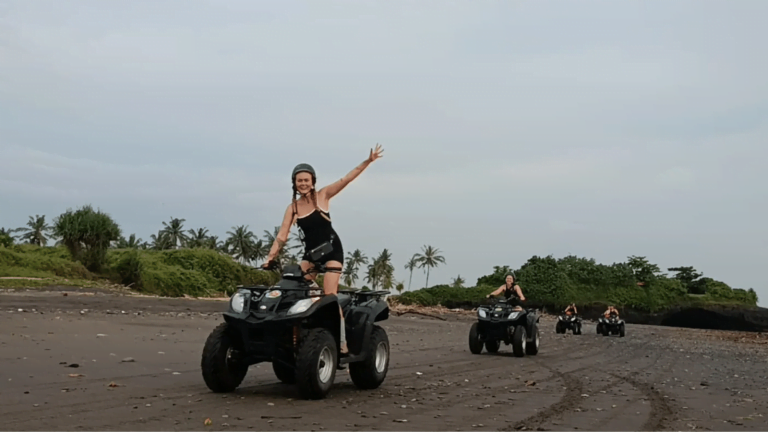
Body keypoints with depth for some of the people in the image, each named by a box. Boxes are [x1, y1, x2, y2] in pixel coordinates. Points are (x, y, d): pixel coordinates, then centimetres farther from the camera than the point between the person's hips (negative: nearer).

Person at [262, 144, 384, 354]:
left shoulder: (323, 195, -6)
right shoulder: (292, 208, 1)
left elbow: (346, 179, -14)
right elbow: (281, 236, -1)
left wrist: (368, 161, -23)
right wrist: (270, 257, -13)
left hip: (331, 250, -4)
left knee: (330, 295, -15)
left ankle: (342, 342, -15)